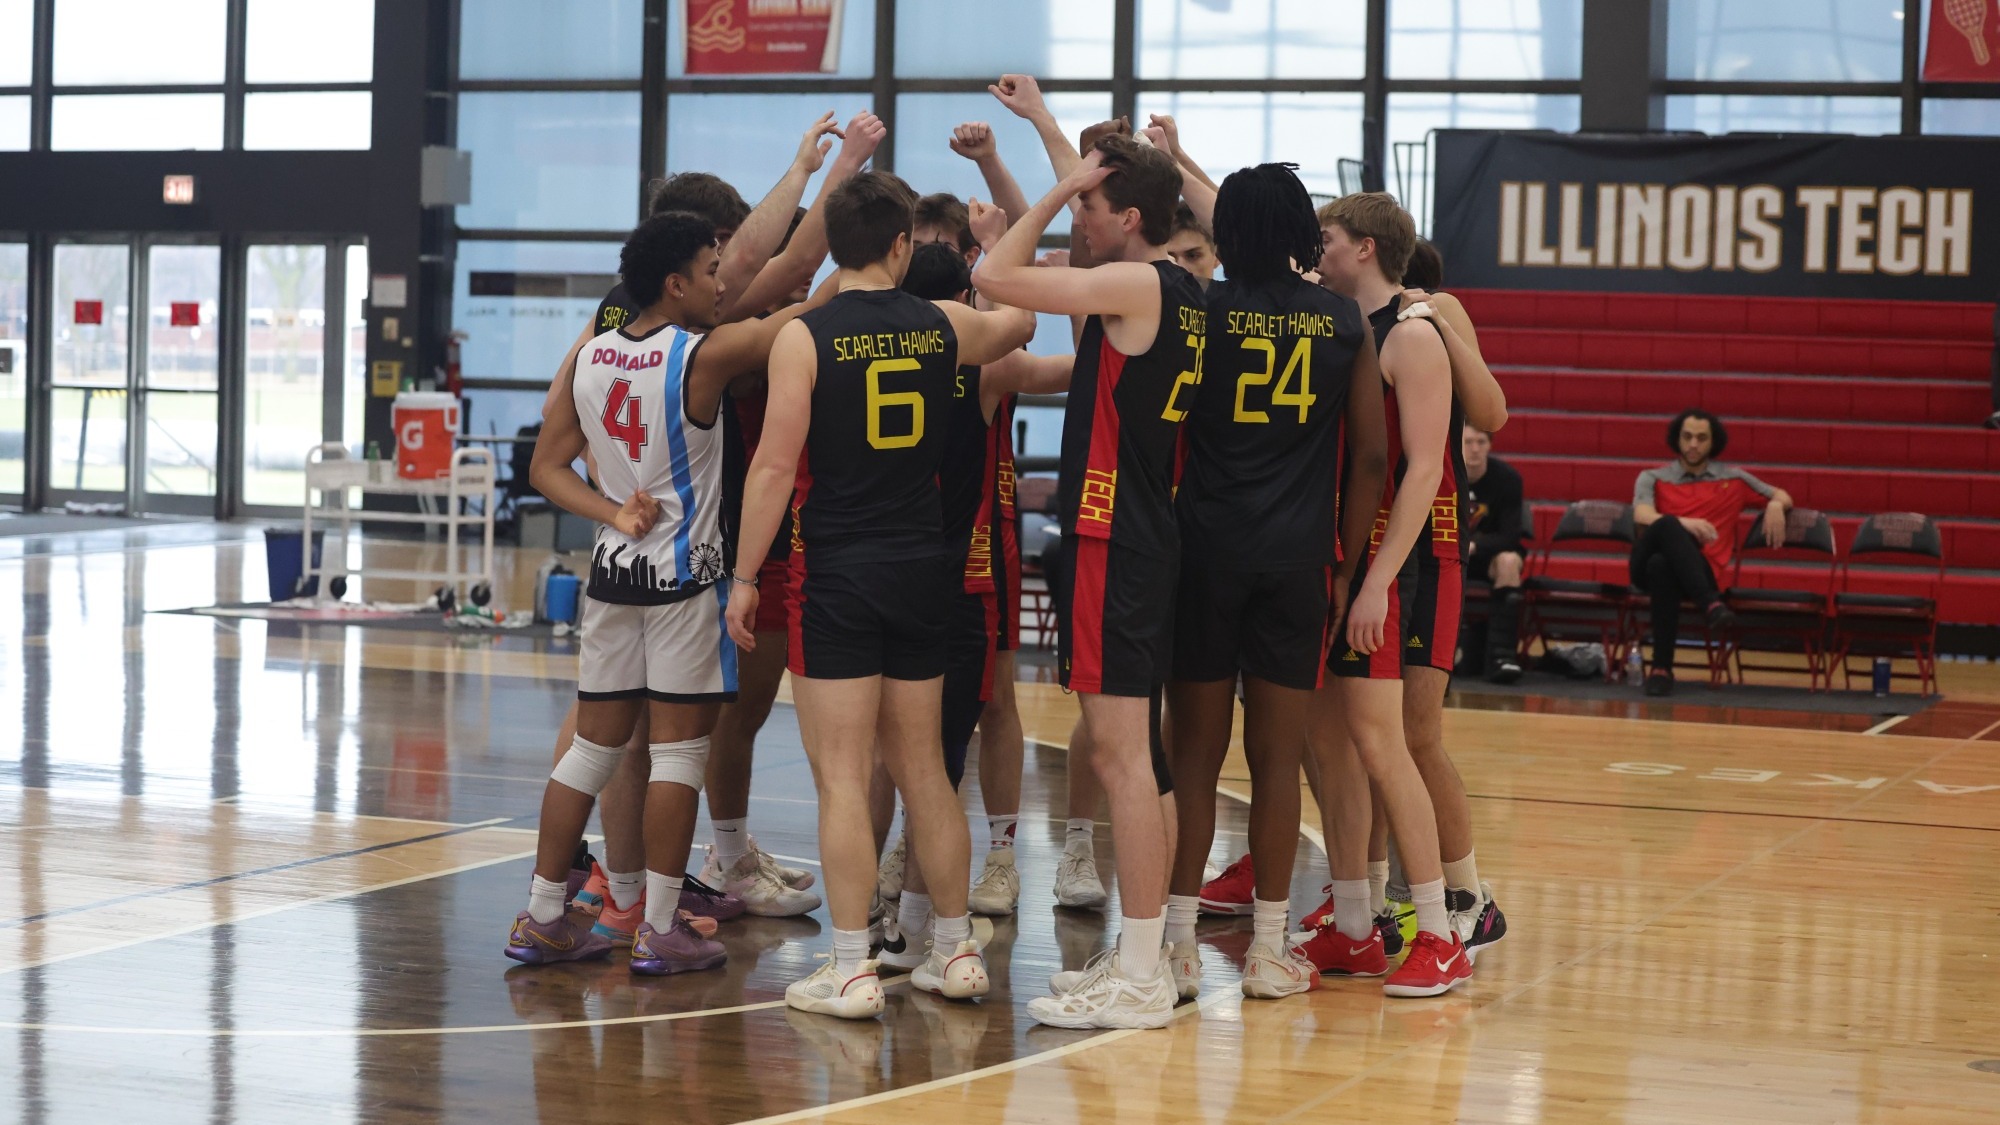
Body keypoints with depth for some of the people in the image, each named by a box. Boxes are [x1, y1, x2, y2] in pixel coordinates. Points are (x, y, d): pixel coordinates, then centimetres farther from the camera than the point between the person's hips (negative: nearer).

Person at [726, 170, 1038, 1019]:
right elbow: (1020, 320, 26)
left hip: (837, 575, -5)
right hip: (923, 568, 5)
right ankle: (955, 951, 22)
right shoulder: (944, 328, 3)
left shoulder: (805, 338, -9)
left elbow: (775, 466, -12)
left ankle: (851, 971, -1)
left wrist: (745, 577, -4)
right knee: (923, 770, 16)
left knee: (843, 778, -2)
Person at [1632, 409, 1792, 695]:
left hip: (1702, 571, 0)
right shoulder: (1652, 479, 19)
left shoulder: (1733, 479, 24)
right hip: (1647, 565, 0)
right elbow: (1642, 516, -1)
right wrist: (1683, 524, -21)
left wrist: (1775, 505, 3)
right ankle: (1710, 604, -53)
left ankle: (1662, 668, -40)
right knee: (1667, 525, -38)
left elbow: (1783, 497, 29)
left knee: (1662, 564, -40)